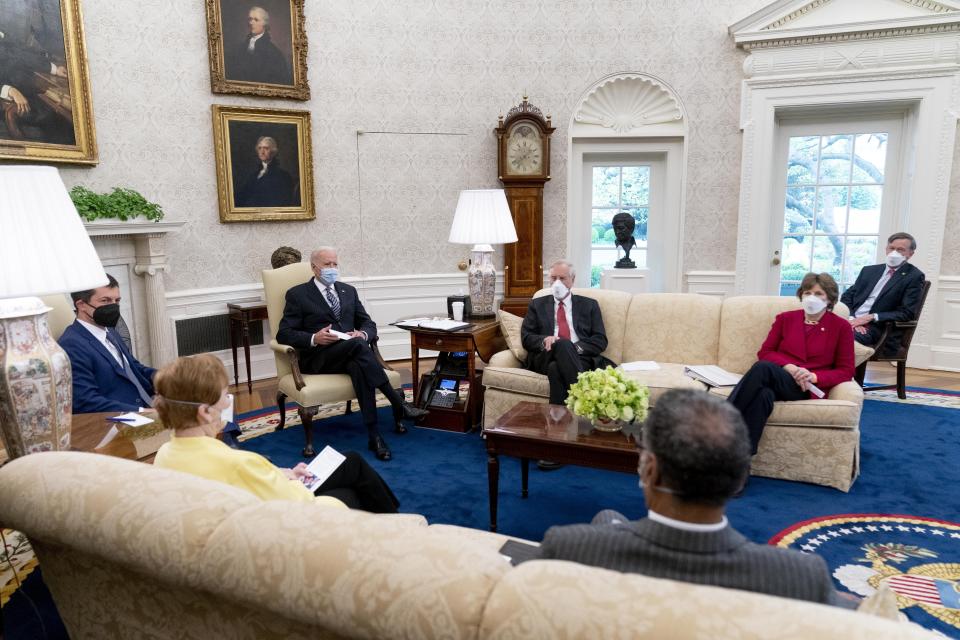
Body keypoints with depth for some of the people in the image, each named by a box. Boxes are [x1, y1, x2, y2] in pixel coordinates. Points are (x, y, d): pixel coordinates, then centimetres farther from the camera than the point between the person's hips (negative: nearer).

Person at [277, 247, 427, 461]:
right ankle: (399, 407, -37)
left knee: (358, 366, -36)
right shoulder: (297, 294, 7)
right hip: (319, 358, -3)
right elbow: (283, 334, -1)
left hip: (351, 353, 4)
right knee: (357, 345, -36)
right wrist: (314, 338, -19)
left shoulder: (348, 291, 20)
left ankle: (374, 435, -40)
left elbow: (369, 324, 17)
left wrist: (363, 334, -9)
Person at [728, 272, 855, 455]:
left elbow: (846, 371, 7)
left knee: (763, 368, -36)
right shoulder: (785, 318, 18)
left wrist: (814, 376, -13)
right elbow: (764, 352, 11)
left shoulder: (841, 327, 10)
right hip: (772, 379, 3)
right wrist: (788, 367, -10)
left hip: (805, 389, -3)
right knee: (763, 395, -39)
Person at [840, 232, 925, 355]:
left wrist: (871, 317, -14)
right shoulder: (869, 270, 21)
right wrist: (851, 318, -6)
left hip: (878, 329, -4)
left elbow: (907, 313, -4)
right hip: (852, 322, 4)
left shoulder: (914, 277, 6)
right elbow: (847, 296, 14)